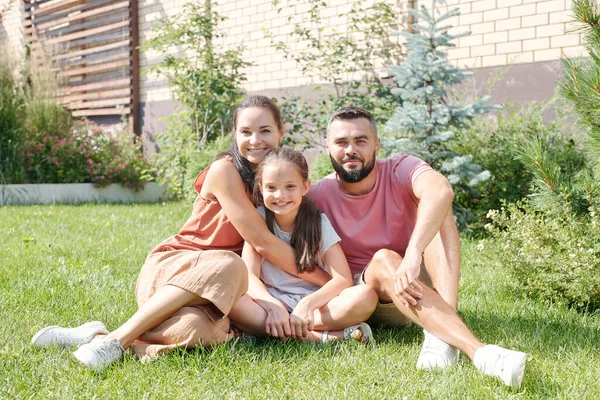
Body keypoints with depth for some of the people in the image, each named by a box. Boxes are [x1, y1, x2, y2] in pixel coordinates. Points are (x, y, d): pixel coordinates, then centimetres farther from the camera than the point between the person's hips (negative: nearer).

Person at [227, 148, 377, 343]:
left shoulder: (318, 221, -2)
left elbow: (343, 279, -10)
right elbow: (249, 275, -9)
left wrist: (308, 303, -28)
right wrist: (274, 307, -28)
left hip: (315, 305, 0)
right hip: (270, 302, 0)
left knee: (366, 296, -28)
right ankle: (320, 337, -34)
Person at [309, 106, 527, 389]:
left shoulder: (400, 171, -11)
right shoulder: (317, 196, -7)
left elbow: (441, 190, -34)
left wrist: (413, 254, -48)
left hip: (420, 282, 1)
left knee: (435, 208, -23)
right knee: (383, 260, -34)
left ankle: (441, 336, -39)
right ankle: (477, 351, -51)